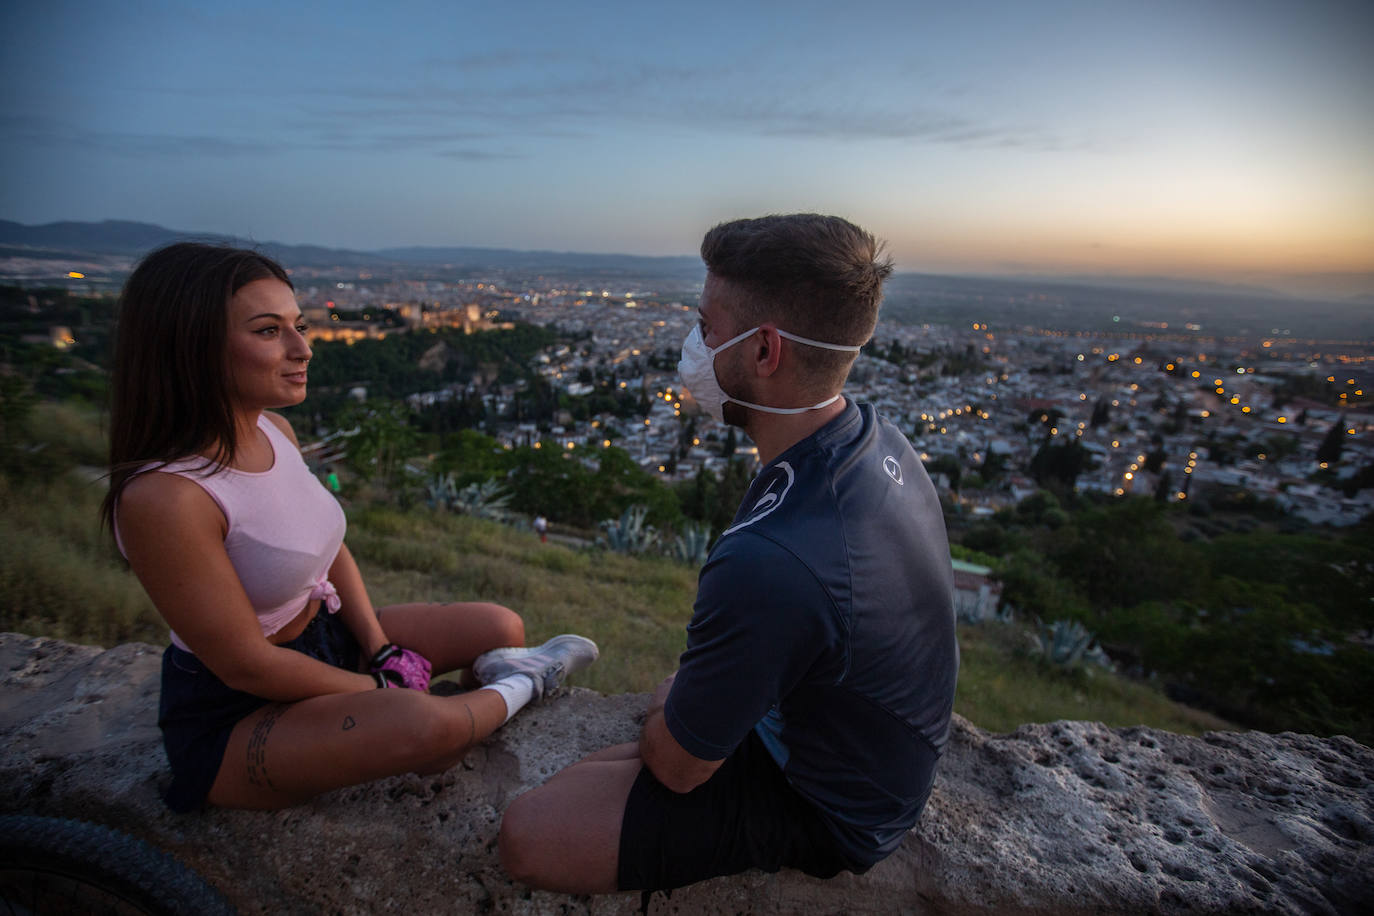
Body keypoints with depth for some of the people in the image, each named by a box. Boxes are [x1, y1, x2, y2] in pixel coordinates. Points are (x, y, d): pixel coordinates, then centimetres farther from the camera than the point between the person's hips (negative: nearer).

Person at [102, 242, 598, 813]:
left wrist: (383, 653, -4)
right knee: (422, 726, -32)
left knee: (503, 628, 1)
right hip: (233, 714, -7)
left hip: (324, 634, 8)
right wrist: (380, 691, -13)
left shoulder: (274, 430, -6)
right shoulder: (162, 498, -31)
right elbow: (246, 664, -24)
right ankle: (514, 689, -2)